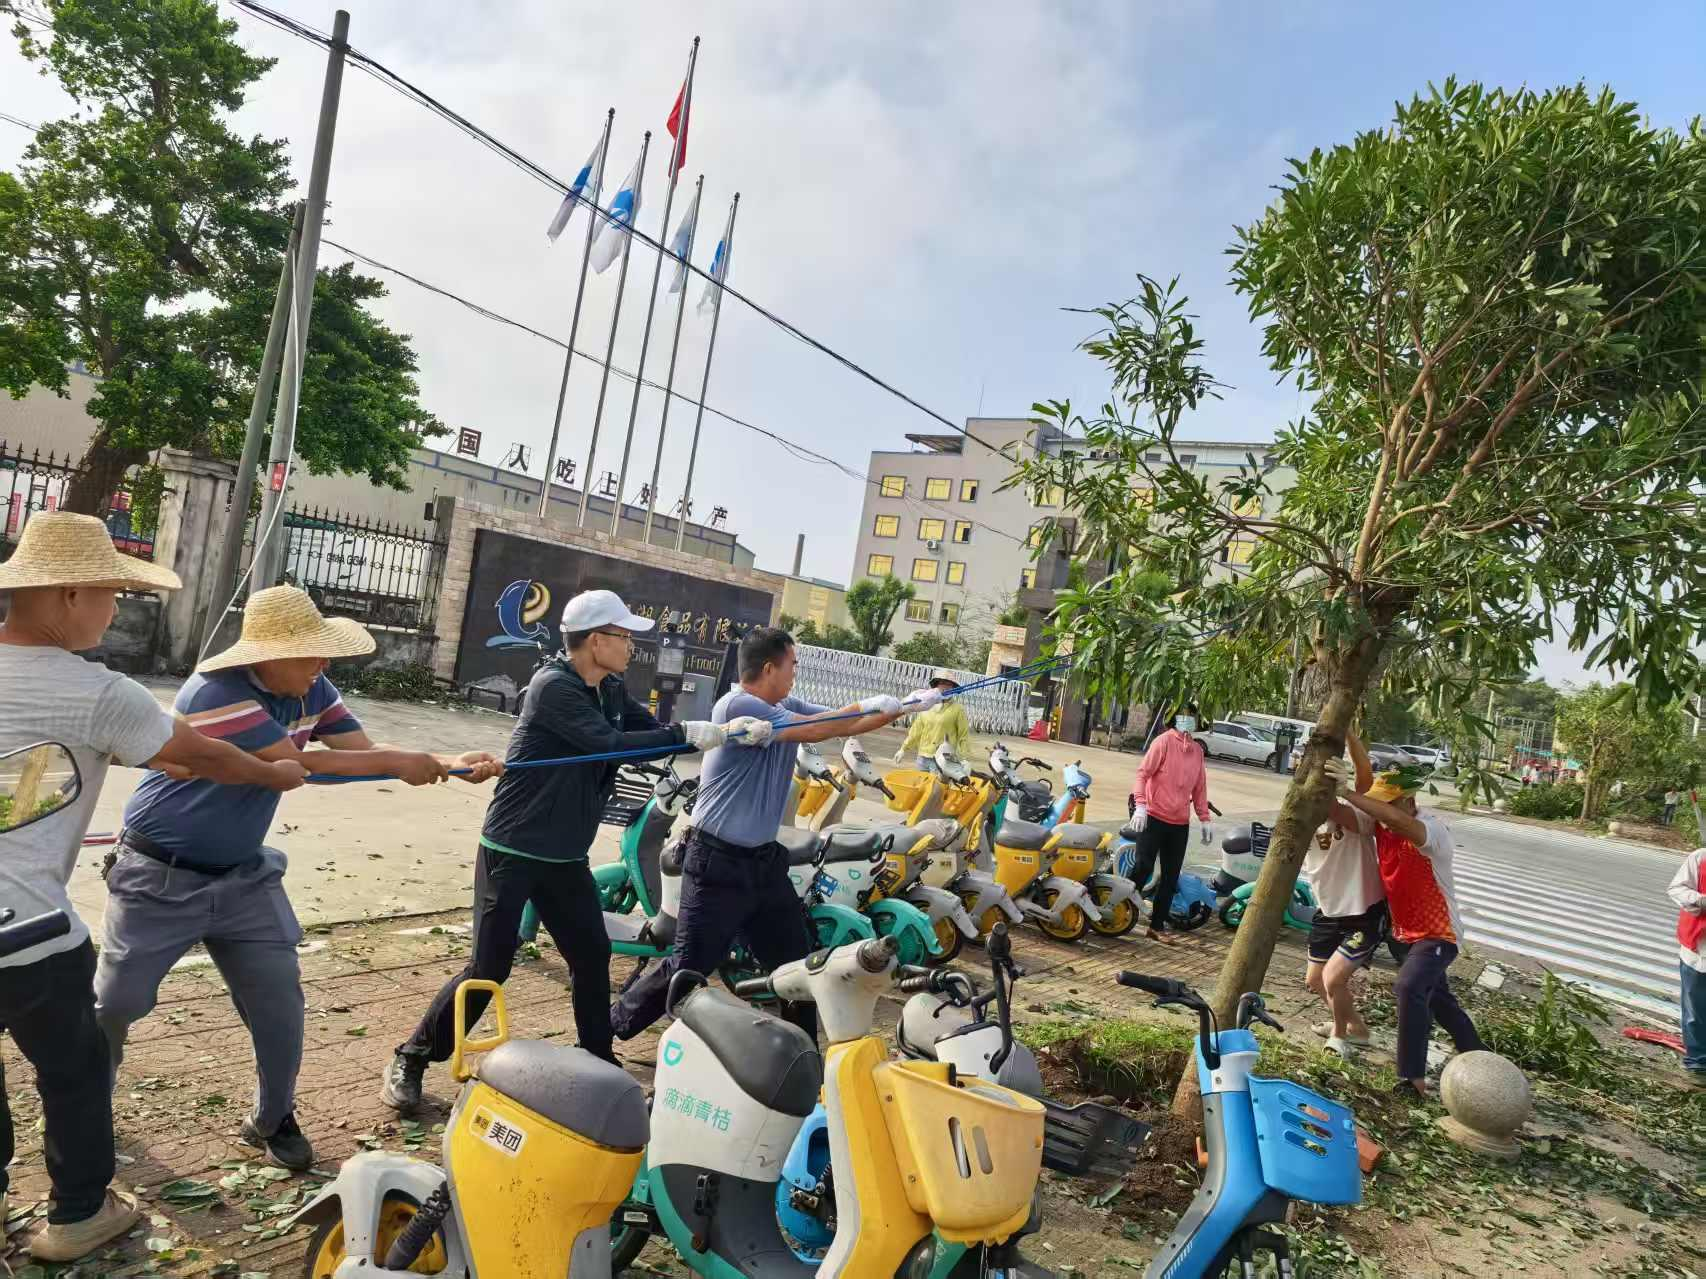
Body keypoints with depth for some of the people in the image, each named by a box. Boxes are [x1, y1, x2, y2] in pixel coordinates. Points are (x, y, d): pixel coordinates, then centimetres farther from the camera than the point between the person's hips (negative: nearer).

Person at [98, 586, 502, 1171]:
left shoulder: (311, 691, -6)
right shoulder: (215, 694, -28)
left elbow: (367, 751, -7)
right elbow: (297, 764, -30)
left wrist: (449, 765, -23)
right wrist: (398, 762, -22)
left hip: (243, 876, 6)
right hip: (160, 878, -5)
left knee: (279, 1003, 3)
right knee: (116, 1003, 8)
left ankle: (273, 1121, 23)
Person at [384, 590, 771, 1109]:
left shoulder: (611, 691, 5)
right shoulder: (553, 687, -21)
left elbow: (654, 730, 1)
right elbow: (610, 744, -30)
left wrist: (726, 731, -13)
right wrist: (688, 734, -28)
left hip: (566, 857, 8)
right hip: (512, 851, -8)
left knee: (592, 958, 12)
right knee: (489, 968, -3)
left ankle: (599, 1063, 28)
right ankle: (411, 1060, 15)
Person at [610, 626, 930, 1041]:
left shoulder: (788, 706, 7)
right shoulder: (736, 705, -19)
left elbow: (845, 724, 7)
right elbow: (812, 730, -23)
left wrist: (909, 705, -1)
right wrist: (867, 707, -14)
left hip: (765, 860, 8)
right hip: (718, 862, -8)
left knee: (797, 963, 13)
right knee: (688, 967, -2)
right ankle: (609, 1028, 18)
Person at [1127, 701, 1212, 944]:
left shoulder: (1197, 749, 11)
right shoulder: (1165, 741, -7)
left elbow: (1200, 786, 17)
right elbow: (1143, 772, -13)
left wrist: (1205, 819, 14)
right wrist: (1140, 805, -24)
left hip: (1180, 824, 6)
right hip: (1154, 817, -6)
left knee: (1171, 877, 7)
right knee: (1143, 867, -8)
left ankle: (1157, 926, 16)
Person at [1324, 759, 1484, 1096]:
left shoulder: (1434, 828, -26)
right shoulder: (1378, 823, -7)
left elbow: (1401, 822, -47)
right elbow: (1343, 815, -23)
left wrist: (1347, 792, -53)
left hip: (1438, 933, -8)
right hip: (1406, 932, 8)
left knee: (1409, 989, -27)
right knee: (1437, 999, 23)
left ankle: (1412, 1077, -19)